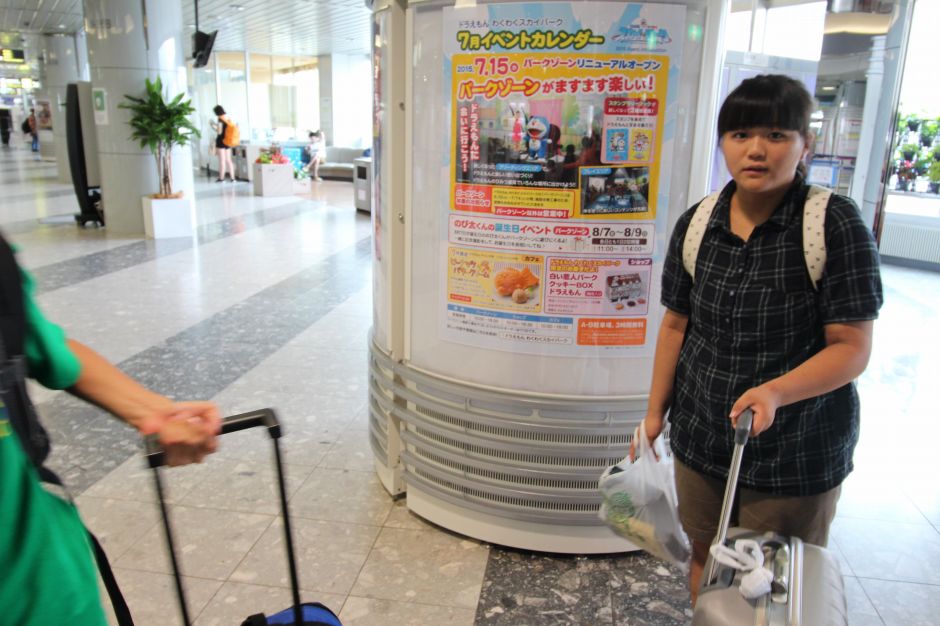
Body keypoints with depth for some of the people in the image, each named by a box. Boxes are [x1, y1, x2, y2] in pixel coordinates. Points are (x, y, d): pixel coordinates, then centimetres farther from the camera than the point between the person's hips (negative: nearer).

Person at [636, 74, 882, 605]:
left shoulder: (837, 224, -14)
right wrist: (656, 412, 8)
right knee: (706, 564, 21)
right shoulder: (697, 224, -1)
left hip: (797, 454, -3)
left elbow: (852, 348, -15)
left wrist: (776, 392, -31)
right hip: (701, 440, 4)